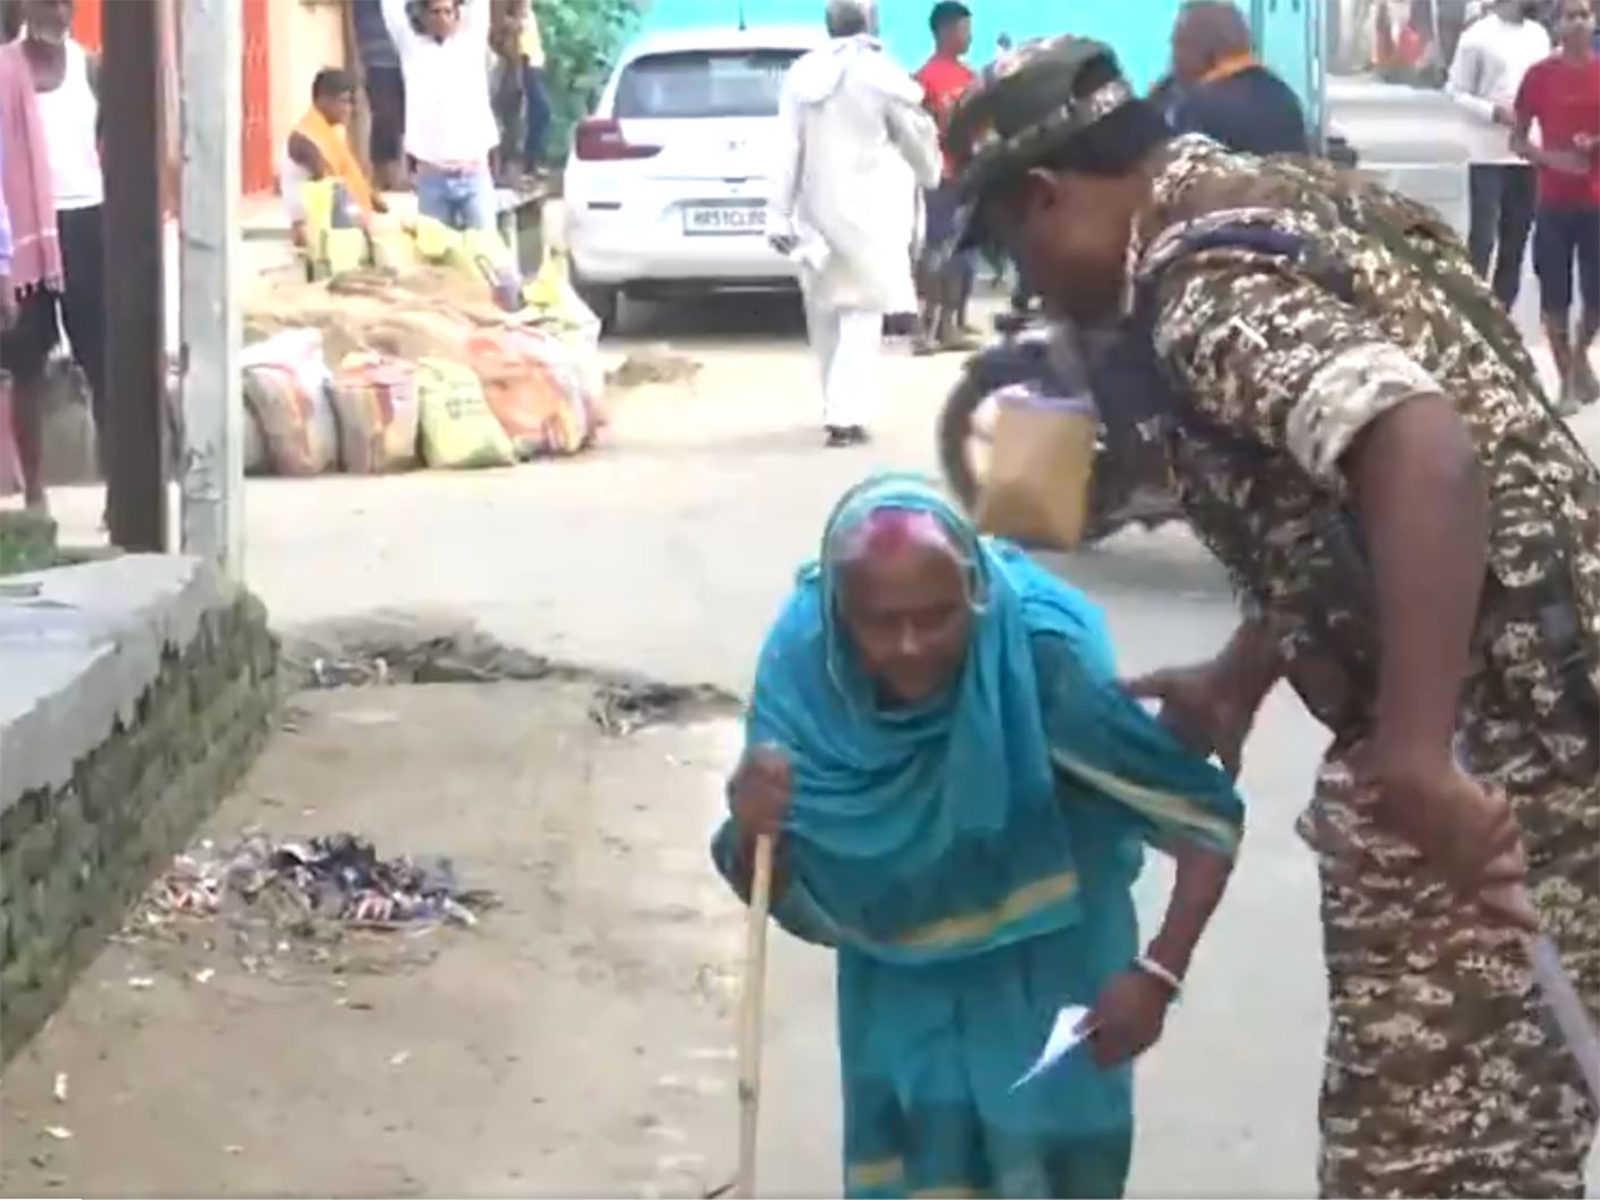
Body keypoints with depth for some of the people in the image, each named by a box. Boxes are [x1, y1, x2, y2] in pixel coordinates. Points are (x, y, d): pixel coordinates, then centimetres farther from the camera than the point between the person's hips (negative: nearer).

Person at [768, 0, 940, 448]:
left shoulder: (802, 73, 1)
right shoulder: (880, 73, -8)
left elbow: (787, 150, 0)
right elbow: (915, 137, 3)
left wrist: (779, 213, 2)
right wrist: (931, 174, 24)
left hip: (816, 209, 4)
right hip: (865, 211, -4)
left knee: (825, 313, 16)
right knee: (860, 315, -4)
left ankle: (837, 407, 25)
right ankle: (846, 415, -14)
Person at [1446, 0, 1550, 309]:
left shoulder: (1539, 35, 11)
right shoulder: (1478, 36, -4)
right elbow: (1457, 92, -4)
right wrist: (1494, 112, -17)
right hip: (1489, 153, -5)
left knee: (1516, 240, 9)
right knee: (1482, 238, -6)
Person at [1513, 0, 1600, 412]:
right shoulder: (1540, 75, 0)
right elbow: (1518, 139, 5)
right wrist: (1551, 158, -12)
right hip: (1554, 201, -1)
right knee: (1555, 295, 0)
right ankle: (1567, 380, 13)